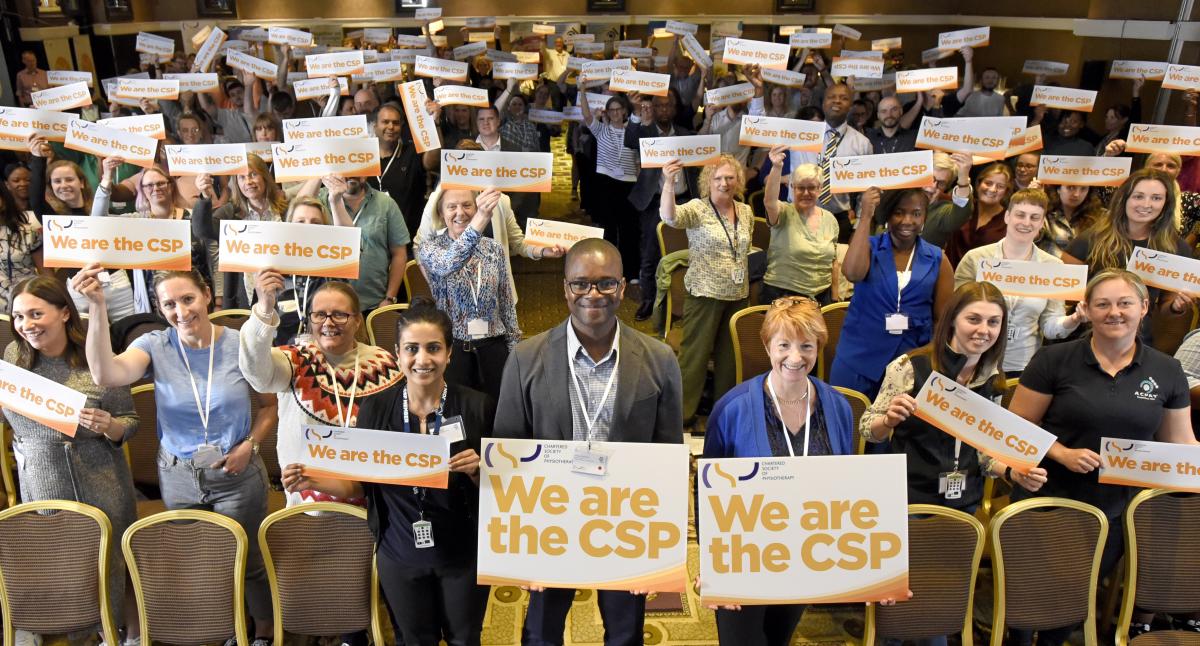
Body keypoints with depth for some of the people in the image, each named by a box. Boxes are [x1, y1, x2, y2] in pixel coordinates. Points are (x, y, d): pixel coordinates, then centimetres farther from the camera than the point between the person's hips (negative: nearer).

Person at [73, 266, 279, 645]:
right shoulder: (155, 346, -11)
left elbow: (270, 406, 0)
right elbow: (105, 375, -32)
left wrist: (249, 445, -16)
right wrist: (97, 306, -39)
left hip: (237, 475, -1)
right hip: (178, 476, 2)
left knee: (247, 560, 13)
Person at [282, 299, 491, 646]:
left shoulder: (477, 406, -14)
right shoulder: (376, 408, -9)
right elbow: (363, 485, 0)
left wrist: (476, 471, -26)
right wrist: (315, 482, -16)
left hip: (463, 555, -1)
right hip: (399, 556, 1)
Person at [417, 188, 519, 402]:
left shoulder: (494, 248, 4)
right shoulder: (430, 248, -6)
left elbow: (507, 303, 10)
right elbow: (449, 263, -31)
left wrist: (515, 348, 7)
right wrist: (480, 219, -45)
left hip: (492, 347, 3)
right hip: (451, 347, -2)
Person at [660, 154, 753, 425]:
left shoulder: (746, 212, 7)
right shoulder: (698, 209, -10)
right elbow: (670, 217, -30)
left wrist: (745, 283, 16)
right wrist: (669, 183, -44)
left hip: (738, 295, 6)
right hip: (705, 293, -5)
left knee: (730, 353, 15)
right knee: (695, 352, 0)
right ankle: (683, 411, 12)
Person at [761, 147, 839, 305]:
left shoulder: (830, 219, 6)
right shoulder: (784, 214, -8)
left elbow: (832, 261, 13)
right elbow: (769, 202, -32)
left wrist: (835, 298, 11)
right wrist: (777, 168, -46)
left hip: (821, 296, 4)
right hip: (781, 295, -4)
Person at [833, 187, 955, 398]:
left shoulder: (937, 259, 3)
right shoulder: (869, 247, 0)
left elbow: (944, 317, 6)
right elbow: (852, 273, -22)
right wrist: (866, 216, -20)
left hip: (913, 362, 1)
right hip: (858, 359, -1)